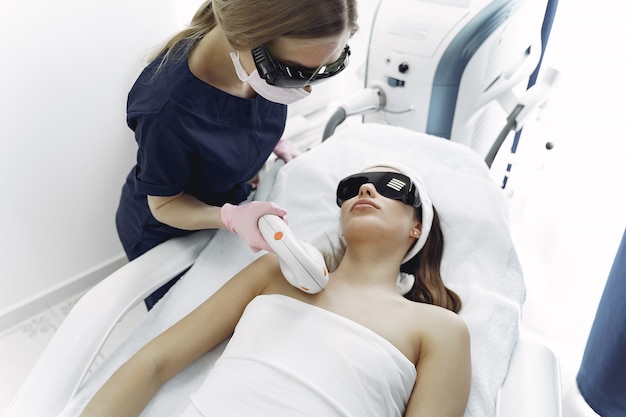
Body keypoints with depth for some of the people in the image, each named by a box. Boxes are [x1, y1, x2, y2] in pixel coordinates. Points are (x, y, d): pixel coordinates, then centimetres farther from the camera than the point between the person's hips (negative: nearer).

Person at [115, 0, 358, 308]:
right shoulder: (166, 110, -42)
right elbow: (165, 204, -24)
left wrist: (277, 143, -14)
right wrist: (231, 217, -42)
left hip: (230, 199, 5)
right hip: (166, 234, -4)